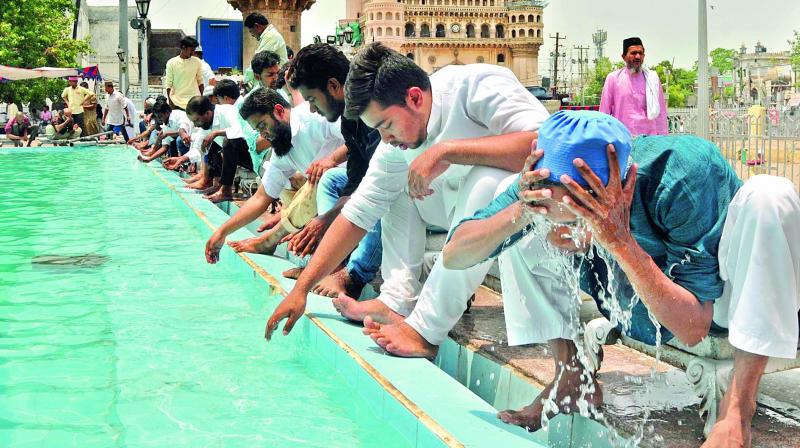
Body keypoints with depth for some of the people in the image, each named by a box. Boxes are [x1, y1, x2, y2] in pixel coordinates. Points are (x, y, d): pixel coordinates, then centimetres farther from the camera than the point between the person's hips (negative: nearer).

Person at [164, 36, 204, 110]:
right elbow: (168, 84, 0)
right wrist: (170, 102, -6)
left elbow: (200, 81, 10)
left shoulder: (197, 62, 4)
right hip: (177, 101, -1)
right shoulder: (171, 63, -1)